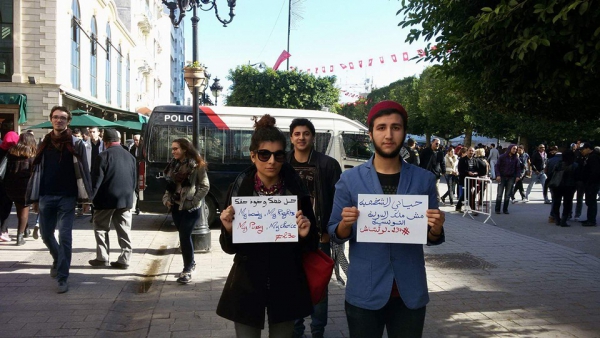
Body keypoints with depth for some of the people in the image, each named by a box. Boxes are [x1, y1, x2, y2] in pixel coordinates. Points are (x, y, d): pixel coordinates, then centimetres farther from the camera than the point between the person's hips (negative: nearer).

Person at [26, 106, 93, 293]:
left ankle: (63, 278, 1)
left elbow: (83, 171, -1)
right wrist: (34, 198, 8)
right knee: (46, 234, 14)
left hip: (67, 197, -4)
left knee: (65, 237, -5)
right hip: (46, 197, 4)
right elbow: (37, 171, 10)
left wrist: (85, 197, -6)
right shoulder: (44, 144, 9)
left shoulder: (76, 144, 0)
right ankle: (58, 260, 43)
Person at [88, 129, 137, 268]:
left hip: (107, 199, -5)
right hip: (126, 199, 5)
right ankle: (124, 259, 6)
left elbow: (96, 180, -12)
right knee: (124, 230, 6)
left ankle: (102, 257, 6)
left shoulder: (103, 156, -10)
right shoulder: (130, 156, 9)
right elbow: (134, 180, 14)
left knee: (101, 228, 9)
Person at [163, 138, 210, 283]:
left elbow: (205, 186, -11)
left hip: (191, 208, -7)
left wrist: (193, 201, -16)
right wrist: (166, 198, 3)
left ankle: (187, 270, -4)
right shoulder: (173, 164, 9)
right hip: (176, 206, 7)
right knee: (184, 236, 14)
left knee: (184, 236, -12)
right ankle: (191, 263, 29)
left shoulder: (196, 165, -11)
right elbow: (169, 184, 17)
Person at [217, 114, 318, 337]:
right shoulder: (239, 188, -7)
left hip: (286, 286, 1)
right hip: (247, 285, 0)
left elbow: (311, 245, 1)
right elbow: (229, 248, -2)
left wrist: (305, 235, -20)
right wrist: (228, 230, -22)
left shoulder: (296, 189, -6)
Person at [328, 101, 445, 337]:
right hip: (364, 293, -1)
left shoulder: (425, 179, 1)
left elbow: (431, 238, 7)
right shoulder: (349, 179, -4)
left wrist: (435, 229, -14)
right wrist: (345, 225, -19)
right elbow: (335, 234, 2)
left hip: (410, 293, 1)